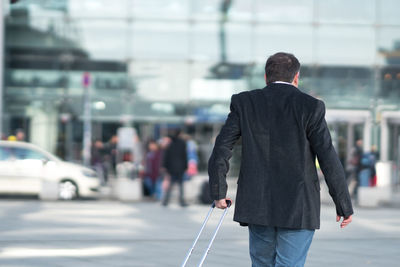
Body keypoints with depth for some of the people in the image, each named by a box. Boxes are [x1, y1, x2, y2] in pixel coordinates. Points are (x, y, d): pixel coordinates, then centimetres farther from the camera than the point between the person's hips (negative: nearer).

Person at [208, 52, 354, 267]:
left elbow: (221, 149, 0)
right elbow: (328, 160, -7)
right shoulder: (310, 107, -5)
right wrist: (344, 206, 1)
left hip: (257, 205, 3)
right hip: (298, 208, -3)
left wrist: (218, 192, 10)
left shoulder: (244, 103, 3)